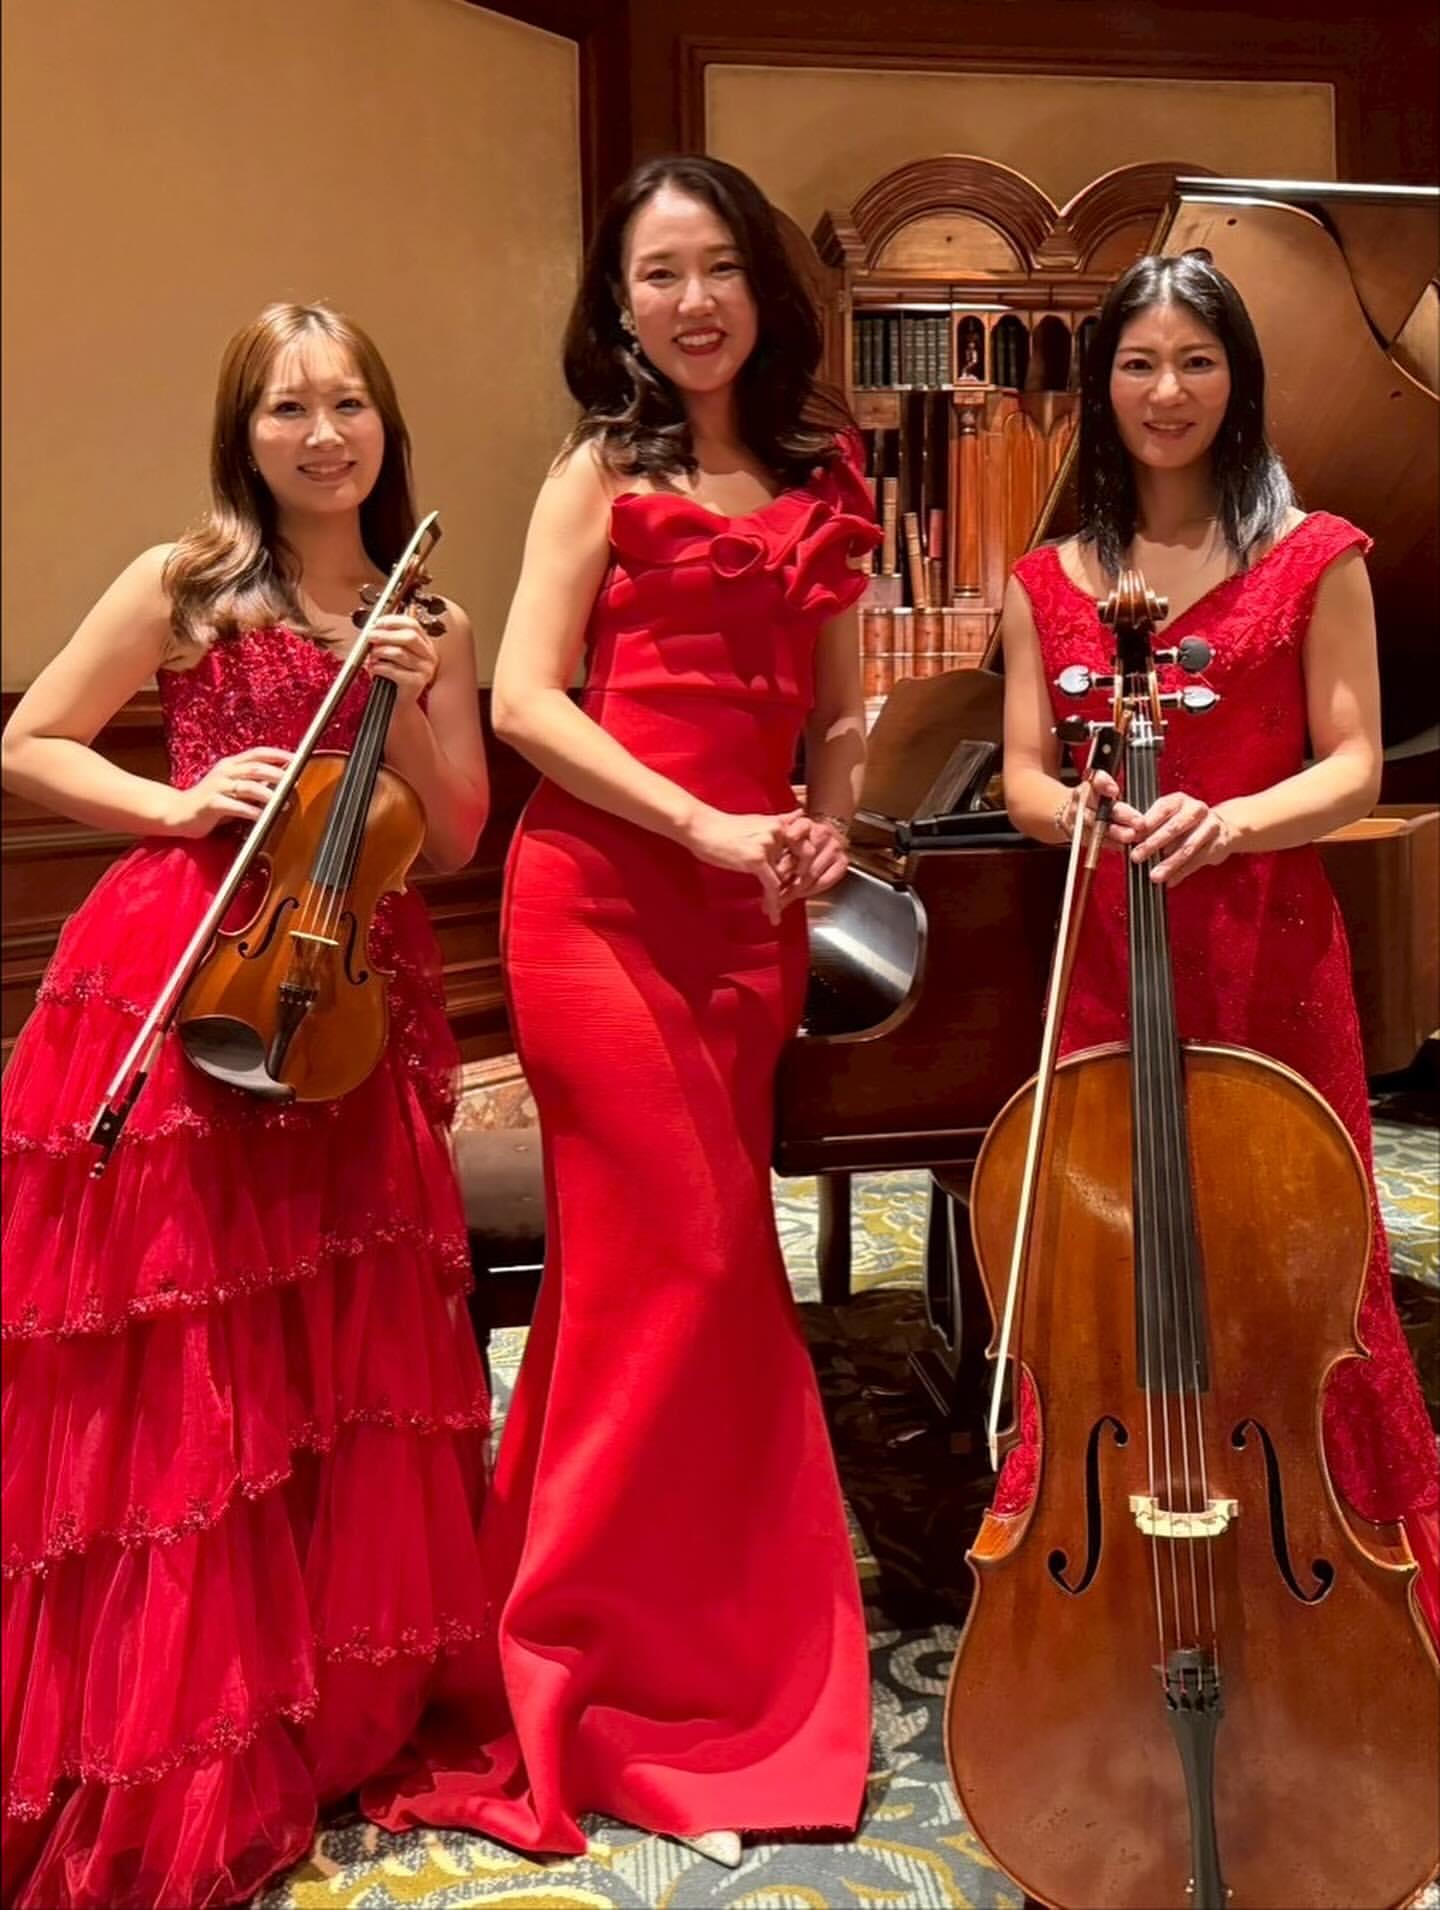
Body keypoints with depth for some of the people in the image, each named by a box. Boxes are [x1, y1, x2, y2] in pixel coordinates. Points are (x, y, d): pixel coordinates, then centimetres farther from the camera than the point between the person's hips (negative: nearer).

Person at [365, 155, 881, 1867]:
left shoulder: (818, 475, 16)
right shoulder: (601, 470, 2)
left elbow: (834, 702, 20)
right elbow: (523, 702, -8)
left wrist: (827, 828, 1)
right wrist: (710, 828, -15)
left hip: (748, 909, 4)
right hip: (601, 891, -4)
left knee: (650, 1263, 10)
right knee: (688, 1257, -5)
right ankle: (600, 1658, 14)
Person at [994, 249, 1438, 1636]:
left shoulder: (1314, 557, 3)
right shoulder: (1047, 582, 11)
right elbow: (1024, 779, 7)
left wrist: (1227, 819, -21)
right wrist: (1086, 812, -16)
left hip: (1272, 952, -2)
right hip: (1110, 958, 2)